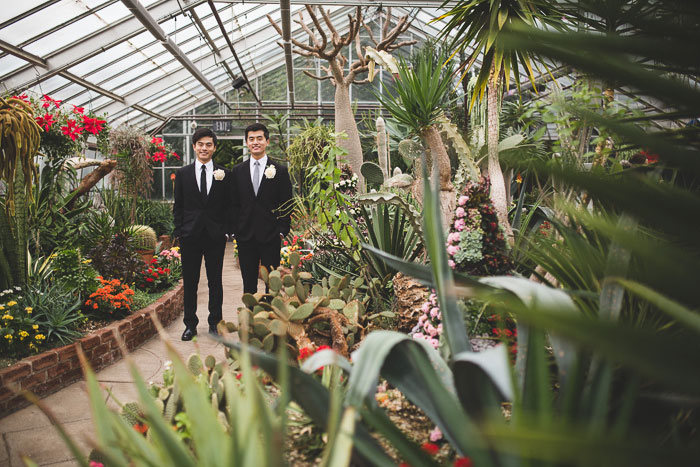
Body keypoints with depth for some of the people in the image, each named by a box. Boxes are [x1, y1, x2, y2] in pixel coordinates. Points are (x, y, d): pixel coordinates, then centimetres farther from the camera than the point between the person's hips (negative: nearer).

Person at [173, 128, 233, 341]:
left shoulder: (224, 174, 5)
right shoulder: (182, 173, 8)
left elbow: (229, 205, 6)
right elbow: (178, 206, 8)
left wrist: (226, 231, -2)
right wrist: (179, 231, 0)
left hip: (215, 235, -1)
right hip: (190, 235, 1)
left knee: (215, 281, 6)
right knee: (190, 281, 6)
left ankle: (215, 323, 18)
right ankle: (190, 324, 16)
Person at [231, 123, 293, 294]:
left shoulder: (280, 170, 3)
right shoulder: (238, 171, 9)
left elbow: (286, 204, 2)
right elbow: (234, 203, 10)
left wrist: (282, 231, -5)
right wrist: (236, 229, 1)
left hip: (271, 236, -2)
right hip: (245, 235, 2)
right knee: (248, 283, 8)